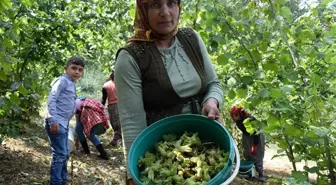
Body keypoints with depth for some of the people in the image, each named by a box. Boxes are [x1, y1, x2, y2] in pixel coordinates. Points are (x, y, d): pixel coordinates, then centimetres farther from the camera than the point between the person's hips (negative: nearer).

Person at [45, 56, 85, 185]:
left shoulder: (72, 84, 17)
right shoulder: (62, 80, -10)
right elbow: (51, 100, -18)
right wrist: (53, 121, -24)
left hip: (64, 124, 10)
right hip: (57, 123, -10)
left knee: (65, 154, 17)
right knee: (60, 154, -7)